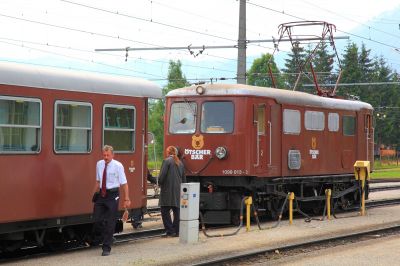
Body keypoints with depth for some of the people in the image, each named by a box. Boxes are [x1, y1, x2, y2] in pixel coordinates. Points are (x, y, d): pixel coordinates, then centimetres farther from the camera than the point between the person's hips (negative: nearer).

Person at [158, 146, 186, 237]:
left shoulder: (167, 161, -7)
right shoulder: (180, 163, 15)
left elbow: (162, 175, -13)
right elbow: (184, 179, 18)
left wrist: (160, 184, 3)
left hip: (168, 191, -7)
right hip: (178, 191, 7)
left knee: (165, 211, -2)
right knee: (177, 211, 9)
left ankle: (170, 231, -7)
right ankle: (177, 231, 11)